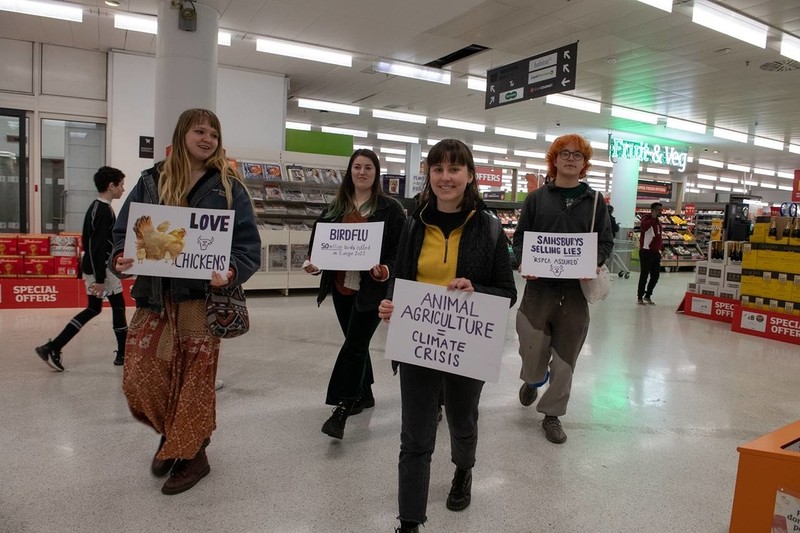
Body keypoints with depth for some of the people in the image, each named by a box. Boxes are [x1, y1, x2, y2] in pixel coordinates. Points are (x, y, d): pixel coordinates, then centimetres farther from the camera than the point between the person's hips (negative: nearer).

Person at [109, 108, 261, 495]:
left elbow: (249, 245, -4)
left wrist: (231, 272, -23)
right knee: (138, 379, 3)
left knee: (195, 380, 5)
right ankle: (173, 434, 33)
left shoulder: (229, 187, 0)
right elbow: (124, 229, 8)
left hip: (204, 297, -3)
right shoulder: (152, 181, 7)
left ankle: (190, 453, 28)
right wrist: (120, 258, -13)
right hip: (155, 296, 3)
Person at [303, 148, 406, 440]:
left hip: (372, 288, -5)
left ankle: (341, 409, -3)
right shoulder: (336, 207, 9)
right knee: (356, 342, 16)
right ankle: (364, 394, 34)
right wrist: (313, 262, -6)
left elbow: (401, 249, -6)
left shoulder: (390, 208, -4)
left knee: (355, 345, -7)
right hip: (342, 287, 5)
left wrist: (387, 269, -23)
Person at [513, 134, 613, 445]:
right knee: (533, 353, 6)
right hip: (539, 286, -1)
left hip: (576, 290, 1)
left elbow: (606, 242, 9)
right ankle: (533, 380, 42)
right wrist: (524, 263, -13)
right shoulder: (537, 198, 6)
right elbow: (520, 237, 6)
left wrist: (595, 263, -12)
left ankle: (552, 414, 25)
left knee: (565, 358, 7)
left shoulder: (595, 201, 8)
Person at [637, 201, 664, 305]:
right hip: (646, 252, -8)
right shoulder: (646, 218, -8)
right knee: (644, 275, -3)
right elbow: (643, 227, -32)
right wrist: (653, 218, -28)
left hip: (656, 252, 8)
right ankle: (640, 297, 6)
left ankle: (648, 296, 24)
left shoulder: (658, 221, 16)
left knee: (655, 276, 10)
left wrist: (661, 247, 14)